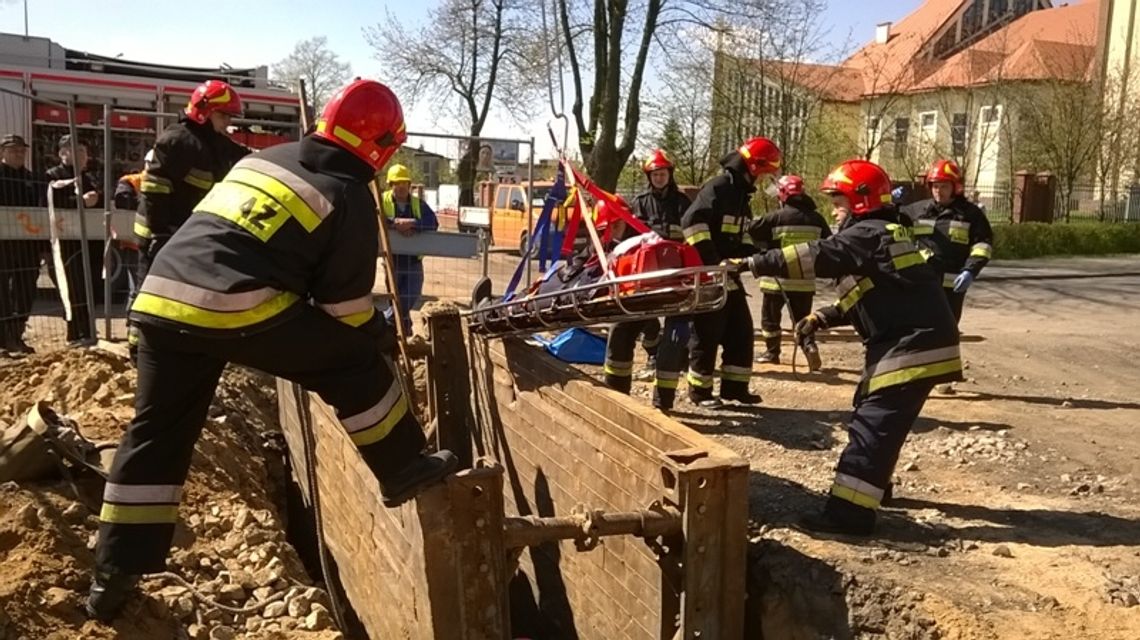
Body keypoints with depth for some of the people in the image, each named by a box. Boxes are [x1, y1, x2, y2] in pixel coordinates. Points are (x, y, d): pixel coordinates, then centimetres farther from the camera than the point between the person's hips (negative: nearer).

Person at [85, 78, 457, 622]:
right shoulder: (349, 197, 3)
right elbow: (345, 302, 3)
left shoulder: (262, 159, 24)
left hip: (162, 297, 7)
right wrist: (380, 339, 23)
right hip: (239, 308, -7)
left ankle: (115, 574, 23)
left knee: (156, 433, 16)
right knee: (355, 364, 10)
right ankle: (404, 470, 19)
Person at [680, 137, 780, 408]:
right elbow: (691, 222, -27)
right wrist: (708, 259, -27)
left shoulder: (742, 195, 15)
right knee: (707, 336, -2)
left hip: (730, 277, 10)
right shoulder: (718, 188, -15)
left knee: (741, 332, 13)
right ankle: (699, 390, 9)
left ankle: (734, 386, 23)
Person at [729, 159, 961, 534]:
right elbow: (863, 298, 22)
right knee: (871, 415, 22)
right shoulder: (882, 234, 20)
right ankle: (872, 485, 38)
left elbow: (817, 257, -23)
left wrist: (753, 263, -21)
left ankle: (850, 513, -12)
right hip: (908, 342, 10)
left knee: (873, 426, -12)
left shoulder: (868, 235, -12)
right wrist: (821, 319, 11)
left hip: (914, 345, -10)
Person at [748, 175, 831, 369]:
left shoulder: (777, 217, -10)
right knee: (802, 317, 13)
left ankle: (772, 351, 20)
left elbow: (752, 233, -6)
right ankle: (810, 347, -8)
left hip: (779, 278, -3)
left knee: (770, 315, 14)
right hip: (805, 279, 3)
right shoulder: (816, 218, 3)